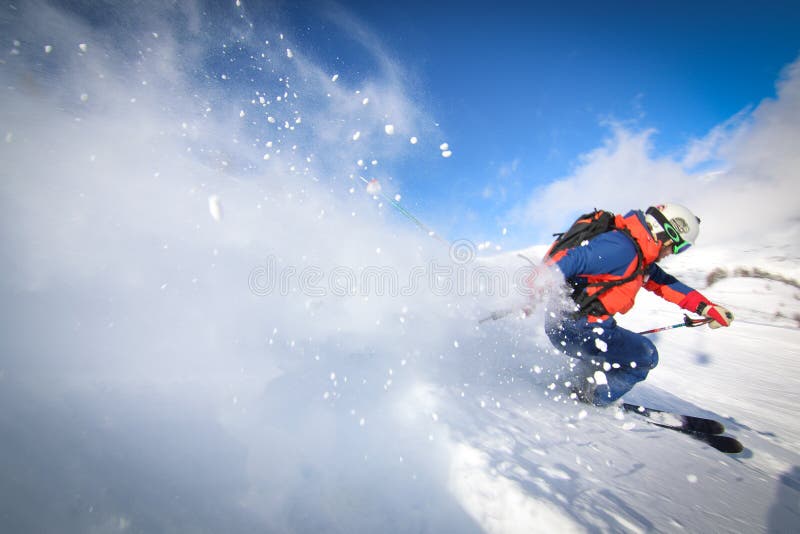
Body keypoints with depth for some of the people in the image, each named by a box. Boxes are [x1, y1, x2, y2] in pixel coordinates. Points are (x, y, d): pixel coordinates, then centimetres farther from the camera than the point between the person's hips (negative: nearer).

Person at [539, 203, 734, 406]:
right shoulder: (621, 248, -17)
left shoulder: (639, 257, 16)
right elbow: (567, 261, -26)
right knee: (645, 355, 1)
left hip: (571, 321, 10)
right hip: (573, 326, -10)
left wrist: (706, 307, 26)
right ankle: (592, 397, 8)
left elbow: (664, 282, 28)